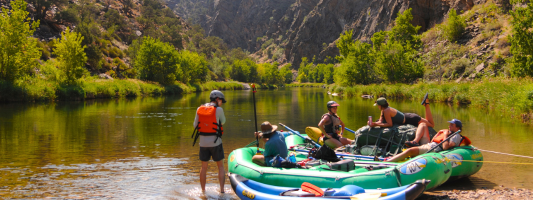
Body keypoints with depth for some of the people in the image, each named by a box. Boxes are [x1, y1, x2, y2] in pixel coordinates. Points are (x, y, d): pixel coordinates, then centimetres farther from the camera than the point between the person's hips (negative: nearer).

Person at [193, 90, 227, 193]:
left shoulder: (199, 109, 2)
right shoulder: (218, 109, -11)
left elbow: (195, 125, 6)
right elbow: (223, 122, 5)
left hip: (203, 142, 4)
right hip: (215, 142, -4)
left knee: (204, 166, 15)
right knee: (221, 166, 9)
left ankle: (203, 190, 21)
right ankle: (222, 190, 5)